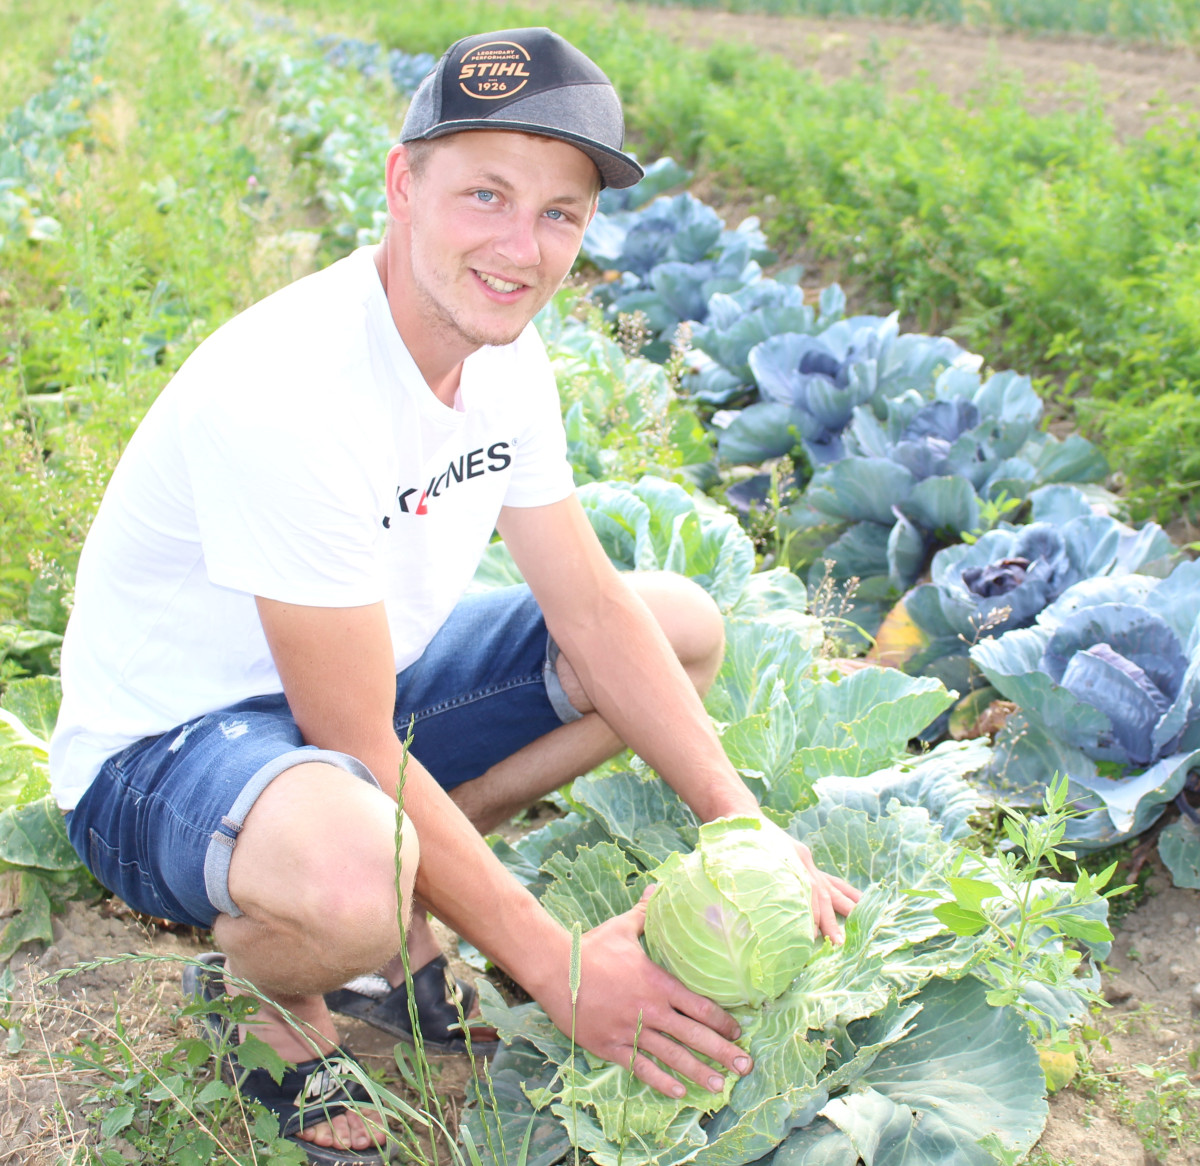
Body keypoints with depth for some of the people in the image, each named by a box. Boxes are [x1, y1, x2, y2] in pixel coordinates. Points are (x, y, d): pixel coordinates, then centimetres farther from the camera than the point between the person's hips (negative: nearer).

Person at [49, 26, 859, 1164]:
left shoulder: (502, 349, -6)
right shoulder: (286, 392, -32)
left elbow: (593, 611, -3)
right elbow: (363, 753, -28)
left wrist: (750, 835, -9)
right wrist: (555, 967, -23)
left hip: (365, 681, 8)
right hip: (165, 743, -8)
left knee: (686, 623, 4)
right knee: (351, 879, -42)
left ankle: (402, 895, 4)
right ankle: (260, 983, -2)